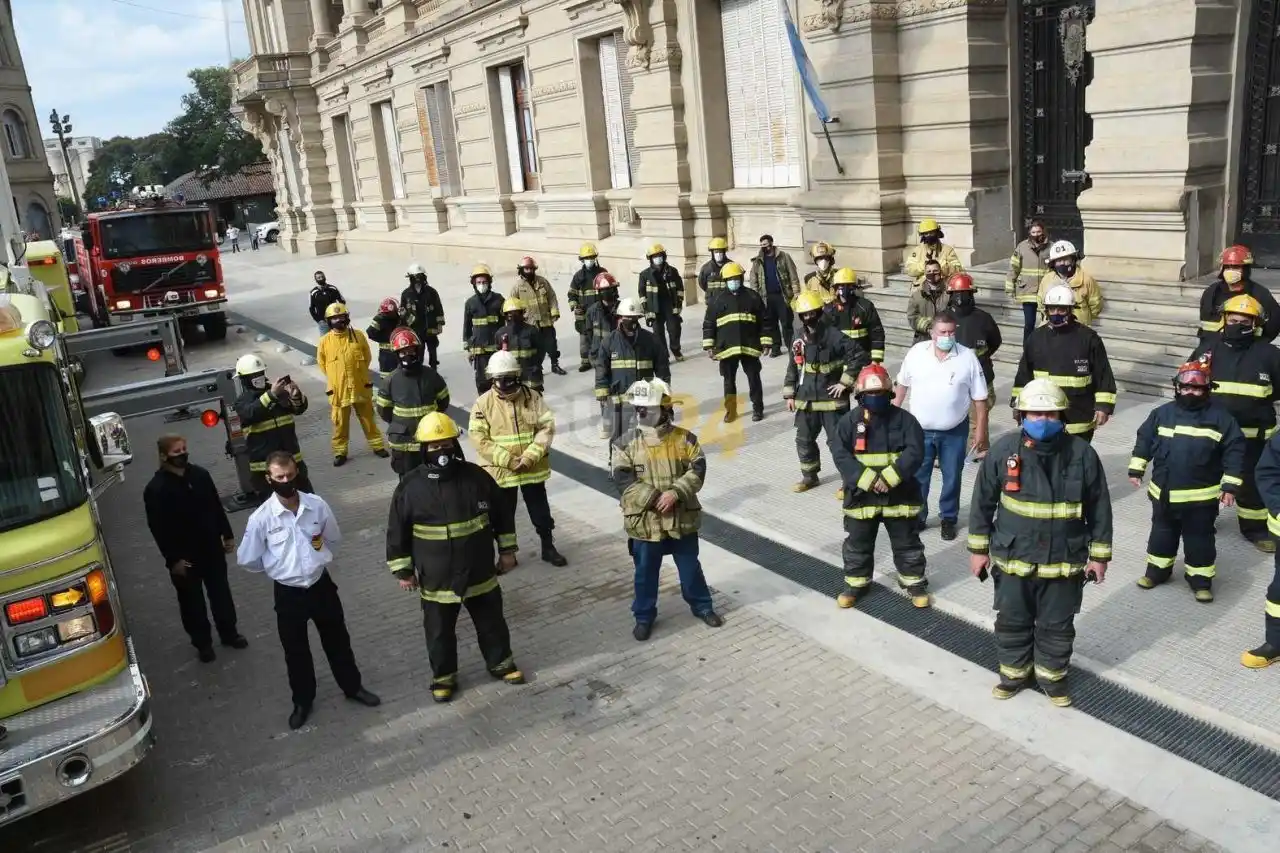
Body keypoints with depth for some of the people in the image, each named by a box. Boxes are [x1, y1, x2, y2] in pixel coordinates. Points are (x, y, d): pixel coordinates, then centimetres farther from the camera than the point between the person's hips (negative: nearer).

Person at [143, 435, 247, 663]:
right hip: (183, 555, -4)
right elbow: (158, 529, -16)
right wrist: (172, 559, -16)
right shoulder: (155, 489, -17)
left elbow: (216, 506, 8)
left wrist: (227, 534, 10)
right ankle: (202, 643, 27)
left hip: (211, 547, 4)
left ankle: (229, 633, 34)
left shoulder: (200, 474, -2)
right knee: (192, 601, 11)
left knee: (221, 592, 17)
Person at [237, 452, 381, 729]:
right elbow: (247, 560, -5)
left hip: (321, 585, 1)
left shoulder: (317, 505, -12)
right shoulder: (261, 518, -17)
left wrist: (316, 559, 5)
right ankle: (302, 701, 38)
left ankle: (353, 687, 41)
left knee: (337, 640, 18)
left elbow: (334, 538, 7)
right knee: (295, 651, 16)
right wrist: (279, 568, 5)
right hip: (288, 593, -1)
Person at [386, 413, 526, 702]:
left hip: (480, 573, 2)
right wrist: (403, 570, -1)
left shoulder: (476, 476, -9)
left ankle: (500, 662, 41)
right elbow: (397, 532, -4)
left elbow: (503, 513, 3)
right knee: (440, 631, 14)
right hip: (436, 579, -1)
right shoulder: (410, 486, -12)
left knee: (491, 621, 19)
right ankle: (444, 676, 36)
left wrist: (507, 550, 6)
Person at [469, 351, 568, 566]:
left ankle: (548, 548, 31)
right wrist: (508, 460, -19)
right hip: (500, 471, -1)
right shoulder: (483, 403, -9)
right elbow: (480, 439, -13)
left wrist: (530, 456, -17)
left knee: (540, 510, 14)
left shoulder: (532, 397, -4)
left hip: (533, 468, 1)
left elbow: (547, 427, -6)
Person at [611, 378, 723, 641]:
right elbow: (623, 480, -13)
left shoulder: (684, 438, -5)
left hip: (682, 519, 1)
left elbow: (697, 470, -9)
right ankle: (644, 616, 30)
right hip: (644, 522, 0)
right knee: (645, 572, 13)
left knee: (690, 567, 17)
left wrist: (676, 492, -24)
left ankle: (702, 606, 37)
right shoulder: (625, 442, -7)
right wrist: (654, 498, -21)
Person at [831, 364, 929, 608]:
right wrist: (868, 480, -22)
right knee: (857, 545, 14)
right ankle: (856, 582, 31)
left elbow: (915, 453, -14)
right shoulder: (849, 421, -5)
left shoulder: (904, 419, -6)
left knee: (907, 544, 13)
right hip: (861, 496, 1)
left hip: (899, 496, 0)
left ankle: (914, 582, 31)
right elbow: (840, 455, -13)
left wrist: (889, 478, -23)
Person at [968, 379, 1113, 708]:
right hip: (1013, 558, 0)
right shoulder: (1004, 450, -10)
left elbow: (1099, 508, 0)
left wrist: (1099, 555, 2)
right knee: (1012, 622, 15)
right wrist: (978, 548, 0)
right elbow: (982, 502, -2)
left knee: (1057, 626, 16)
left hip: (1064, 561, 0)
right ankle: (1014, 672, 36)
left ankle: (1052, 675, 37)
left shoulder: (1082, 453, -9)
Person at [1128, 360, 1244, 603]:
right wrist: (1136, 469, 5)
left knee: (1200, 539, 9)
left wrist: (1230, 486, -9)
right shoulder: (1162, 413, -1)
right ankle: (1157, 570, 34)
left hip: (1201, 496, -3)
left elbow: (1234, 451, -6)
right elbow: (1144, 440, 7)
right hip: (1164, 493, 3)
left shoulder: (1220, 417, -8)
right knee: (1162, 533, 18)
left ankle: (1201, 580, 23)